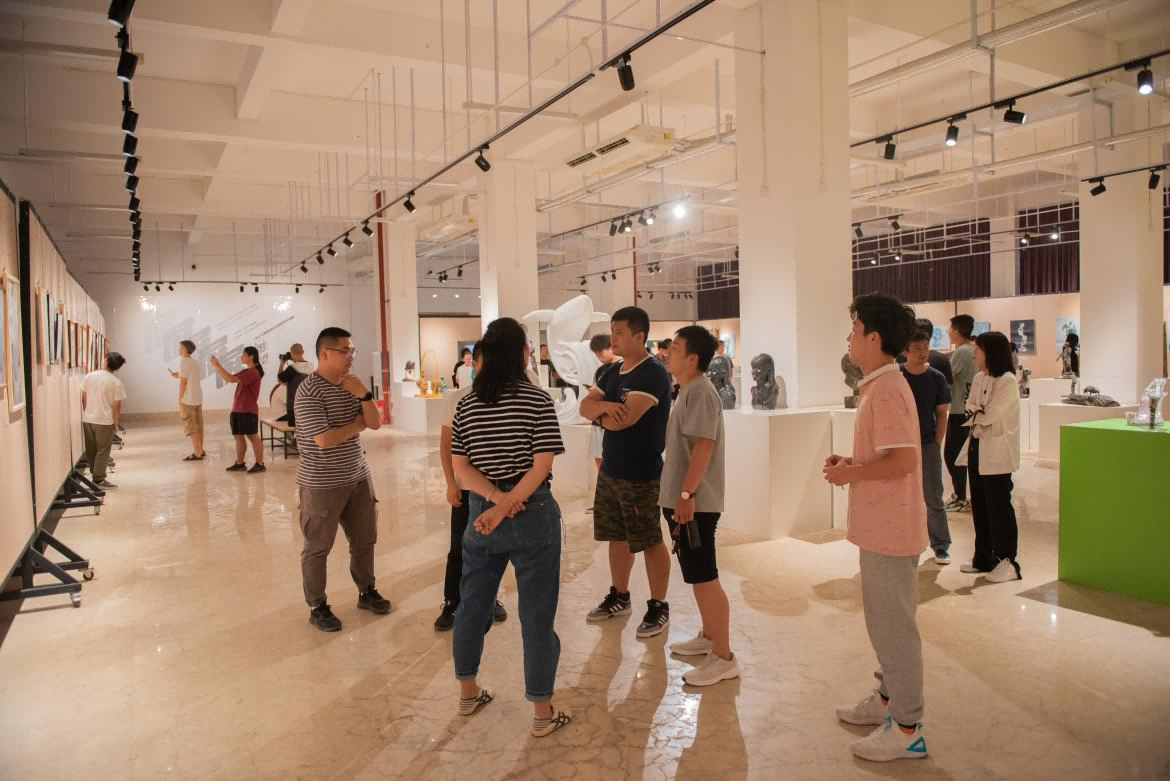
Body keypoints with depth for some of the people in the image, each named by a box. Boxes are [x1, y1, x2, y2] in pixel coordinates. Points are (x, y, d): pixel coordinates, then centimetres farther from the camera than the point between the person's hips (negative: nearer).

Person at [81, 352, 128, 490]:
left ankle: (95, 473, 27)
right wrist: (116, 423, 1)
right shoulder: (116, 383, -12)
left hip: (87, 420, 4)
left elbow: (84, 399, 6)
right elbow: (116, 406, -10)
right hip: (105, 421, -4)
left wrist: (86, 414, 19)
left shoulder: (89, 376, -1)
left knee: (91, 450, 16)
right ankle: (99, 480, 5)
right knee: (103, 451, 4)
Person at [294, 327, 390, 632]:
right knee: (318, 547, 6)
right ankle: (317, 607, 21)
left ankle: (366, 592, 34)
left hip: (358, 477, 7)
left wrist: (363, 395, -13)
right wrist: (357, 424, -9)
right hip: (322, 483, -7)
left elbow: (375, 424, 3)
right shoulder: (309, 391, -17)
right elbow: (324, 439, -25)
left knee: (364, 539, 17)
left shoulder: (351, 385, 6)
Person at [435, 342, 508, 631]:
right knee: (459, 549, 6)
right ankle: (451, 604, 19)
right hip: (466, 487, -1)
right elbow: (445, 444, 0)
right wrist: (450, 483, -6)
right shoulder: (456, 399, -4)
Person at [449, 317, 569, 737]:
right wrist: (507, 507, -15)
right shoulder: (538, 399, -10)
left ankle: (468, 691, 35)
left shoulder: (467, 403, 2)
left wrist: (497, 500, -10)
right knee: (537, 613, 6)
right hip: (532, 515, -4)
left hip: (481, 513, 4)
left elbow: (460, 466, -2)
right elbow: (542, 466, -16)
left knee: (472, 603, 20)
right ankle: (542, 711, 17)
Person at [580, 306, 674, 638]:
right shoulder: (613, 372, 10)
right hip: (610, 469, 8)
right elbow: (585, 405, 3)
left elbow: (621, 420, -25)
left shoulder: (653, 373, -17)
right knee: (616, 536, 17)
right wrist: (604, 405, -19)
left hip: (641, 474, -8)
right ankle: (618, 597, 33)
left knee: (650, 541, 4)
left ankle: (659, 606, 18)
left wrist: (598, 413, -5)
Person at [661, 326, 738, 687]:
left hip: (694, 503, -10)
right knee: (697, 576, 20)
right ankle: (708, 636, 34)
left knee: (705, 578, -4)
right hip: (680, 499, 10)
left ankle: (723, 658, 4)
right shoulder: (688, 390, 16)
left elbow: (703, 447, -24)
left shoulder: (700, 392, -16)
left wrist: (686, 493, -26)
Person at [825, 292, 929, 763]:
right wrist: (851, 462, 8)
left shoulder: (886, 391, -21)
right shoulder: (881, 385, 11)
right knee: (885, 620, 22)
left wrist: (850, 474, -16)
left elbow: (902, 460, -28)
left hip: (889, 529, -10)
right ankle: (888, 698, 37)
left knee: (894, 626, 1)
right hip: (881, 526, 11)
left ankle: (906, 729, 14)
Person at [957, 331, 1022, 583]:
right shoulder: (979, 378, 9)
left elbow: (991, 416, -18)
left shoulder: (1008, 381, -14)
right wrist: (979, 415, -11)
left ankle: (1007, 562, 10)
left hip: (996, 453, -8)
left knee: (998, 507, -1)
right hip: (977, 448, 8)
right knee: (979, 505, 13)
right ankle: (984, 557, 24)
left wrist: (975, 414, 0)